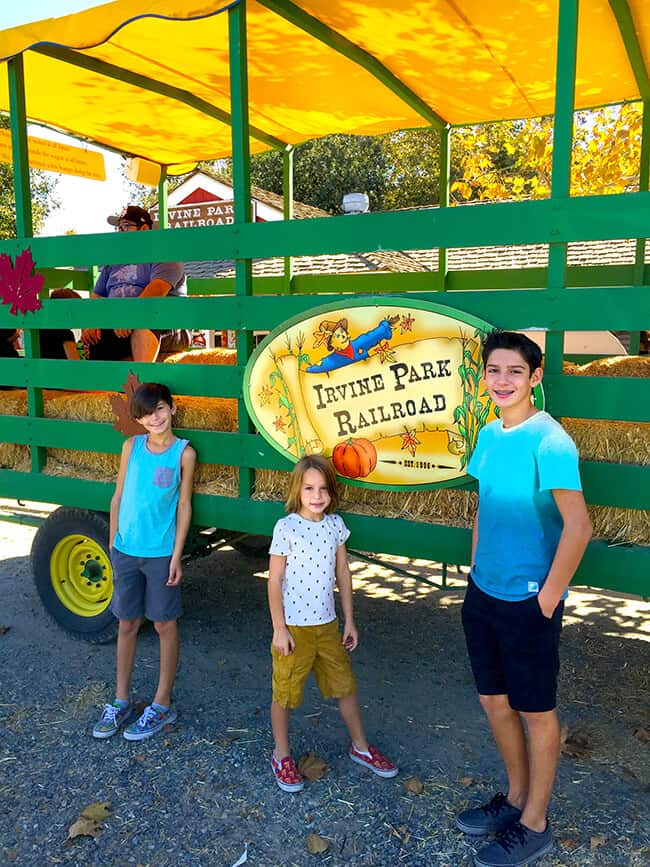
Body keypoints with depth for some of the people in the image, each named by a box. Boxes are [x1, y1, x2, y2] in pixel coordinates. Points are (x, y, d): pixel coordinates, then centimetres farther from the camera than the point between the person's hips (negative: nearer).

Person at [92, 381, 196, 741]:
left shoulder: (184, 452, -7)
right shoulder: (132, 446, 1)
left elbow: (184, 505, -5)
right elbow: (118, 497, 6)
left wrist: (176, 555, -7)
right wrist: (113, 543, 6)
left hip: (161, 552, -3)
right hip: (126, 550, 3)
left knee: (165, 625, 8)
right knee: (127, 624, 14)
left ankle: (162, 705, 22)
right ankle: (122, 701, 30)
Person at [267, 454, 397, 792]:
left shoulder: (335, 524, -1)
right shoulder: (286, 527, -16)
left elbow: (342, 574, 7)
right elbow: (274, 580, -12)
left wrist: (349, 621, 9)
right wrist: (279, 628, -12)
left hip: (327, 624, 5)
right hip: (293, 627, -5)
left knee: (345, 686, 17)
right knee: (285, 692, 10)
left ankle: (360, 747, 37)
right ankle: (281, 755, 32)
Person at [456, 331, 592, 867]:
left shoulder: (549, 441, -20)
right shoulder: (490, 434, 4)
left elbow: (577, 528, -22)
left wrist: (547, 602, -17)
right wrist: (475, 570, 13)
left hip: (527, 602, -7)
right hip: (483, 594, 7)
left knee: (536, 712, 11)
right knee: (495, 702, 20)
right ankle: (516, 798, 42)